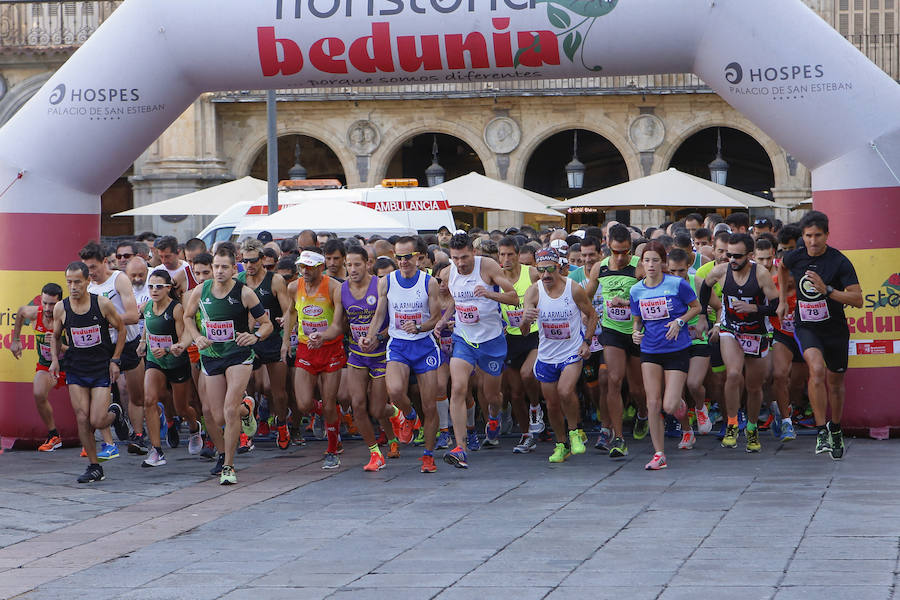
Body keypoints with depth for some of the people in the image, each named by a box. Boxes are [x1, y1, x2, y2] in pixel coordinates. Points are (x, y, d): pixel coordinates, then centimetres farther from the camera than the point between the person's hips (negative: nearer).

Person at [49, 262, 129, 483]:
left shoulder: (102, 304, -10)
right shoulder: (60, 309, -4)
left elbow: (121, 329, 3)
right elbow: (56, 336, 14)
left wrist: (115, 360, -2)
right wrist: (55, 359, -2)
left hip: (101, 369, -2)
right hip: (75, 370, 2)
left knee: (97, 422, -10)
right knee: (82, 419, -5)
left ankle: (115, 413, 26)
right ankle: (94, 467, 8)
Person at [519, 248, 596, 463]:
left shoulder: (574, 289, -12)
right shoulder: (534, 291, -10)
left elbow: (592, 316, 4)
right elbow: (524, 328, -18)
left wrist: (587, 342, -8)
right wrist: (526, 319, -42)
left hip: (572, 353, -3)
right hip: (547, 355, 3)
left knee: (565, 391, -25)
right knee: (552, 404, 8)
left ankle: (574, 431, 0)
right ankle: (562, 444, 29)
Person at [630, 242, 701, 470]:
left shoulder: (677, 284, -9)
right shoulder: (636, 290, 2)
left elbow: (696, 307, 3)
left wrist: (679, 321, -13)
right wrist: (636, 331, -7)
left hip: (677, 350, -3)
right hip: (650, 351, 3)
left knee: (670, 406, -9)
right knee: (653, 404, -6)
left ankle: (686, 425, 29)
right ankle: (659, 455, 3)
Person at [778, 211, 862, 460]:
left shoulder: (840, 262, -14)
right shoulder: (794, 257, -5)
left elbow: (858, 300, -18)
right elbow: (782, 268, 21)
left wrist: (827, 290, -29)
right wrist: (783, 300, 18)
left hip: (835, 329, 0)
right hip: (805, 325, 0)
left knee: (835, 382, 13)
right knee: (817, 368, -27)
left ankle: (835, 430, 39)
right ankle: (821, 431, -24)